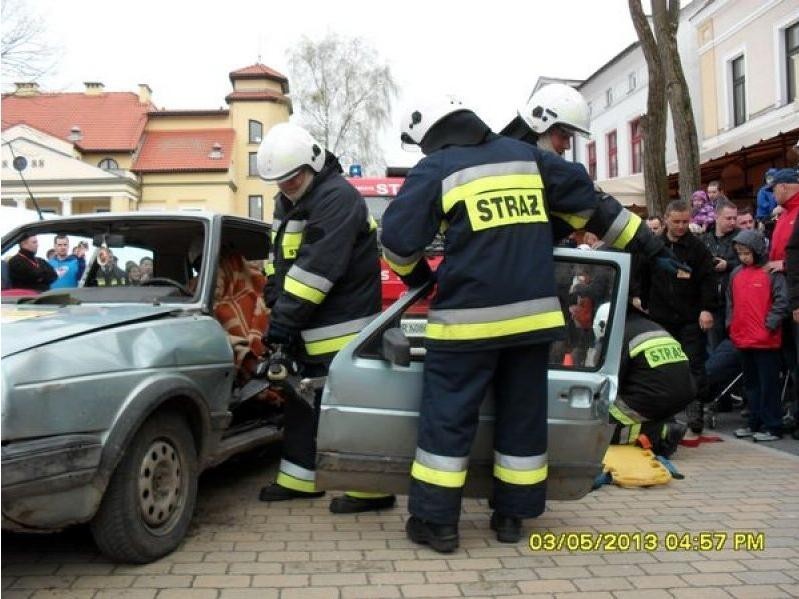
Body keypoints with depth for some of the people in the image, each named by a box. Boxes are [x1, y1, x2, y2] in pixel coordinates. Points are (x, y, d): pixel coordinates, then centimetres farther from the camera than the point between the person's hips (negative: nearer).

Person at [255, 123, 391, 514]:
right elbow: (280, 260, 19)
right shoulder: (289, 201, 15)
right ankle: (299, 478, 30)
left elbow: (318, 265, -25)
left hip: (343, 327, -10)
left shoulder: (337, 197, -17)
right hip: (310, 327, 10)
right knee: (302, 400, 17)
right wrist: (277, 306, 8)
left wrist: (287, 315, -24)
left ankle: (372, 488, 2)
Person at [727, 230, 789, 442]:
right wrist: (731, 324, 11)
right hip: (742, 340, 7)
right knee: (751, 383, 15)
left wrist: (769, 325, -16)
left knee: (768, 384, 0)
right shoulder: (736, 274, 11)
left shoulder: (772, 272, -8)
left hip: (766, 341, -7)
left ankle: (773, 427, 8)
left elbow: (781, 301, -12)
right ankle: (755, 424, 25)